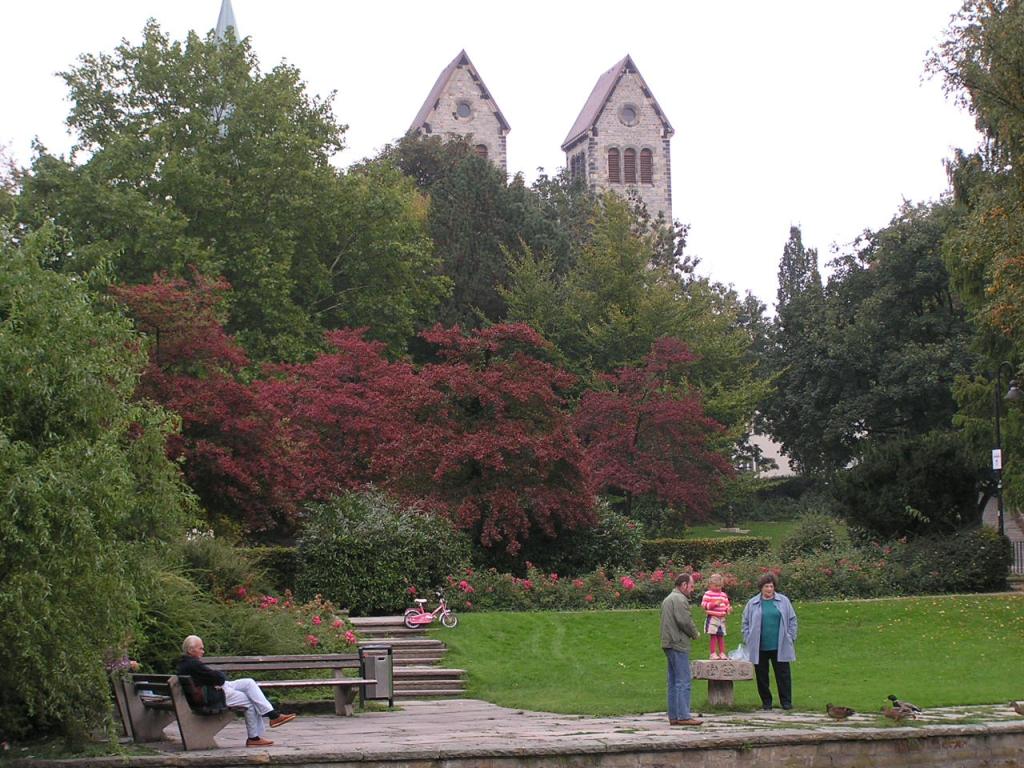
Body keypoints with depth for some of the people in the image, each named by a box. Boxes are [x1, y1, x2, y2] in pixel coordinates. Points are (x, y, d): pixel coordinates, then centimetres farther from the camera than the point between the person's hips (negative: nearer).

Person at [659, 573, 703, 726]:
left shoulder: (668, 599, 21)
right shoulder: (680, 599, -12)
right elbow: (685, 621, -20)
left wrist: (692, 633, 14)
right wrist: (695, 634, -3)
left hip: (669, 644, 10)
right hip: (678, 644, -10)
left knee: (674, 682, 12)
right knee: (683, 681, -8)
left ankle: (673, 716, 13)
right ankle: (683, 716, -9)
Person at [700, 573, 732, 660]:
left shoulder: (723, 595, 14)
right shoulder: (708, 594, -4)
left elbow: (727, 605, 23)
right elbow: (703, 605, -12)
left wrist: (729, 609, -1)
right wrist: (714, 604, -21)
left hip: (722, 618, 5)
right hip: (712, 618, -5)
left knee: (721, 636, 7)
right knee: (713, 636, -4)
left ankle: (722, 653, 12)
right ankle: (713, 653, -1)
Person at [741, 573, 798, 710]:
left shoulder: (783, 601, 6)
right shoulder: (753, 603, 6)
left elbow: (792, 620, 9)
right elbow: (746, 623, 9)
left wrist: (791, 638, 3)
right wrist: (748, 640, 1)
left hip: (779, 647, -1)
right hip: (759, 648, 1)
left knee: (783, 675, 1)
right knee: (762, 676, 6)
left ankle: (786, 701, 9)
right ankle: (766, 701, 16)